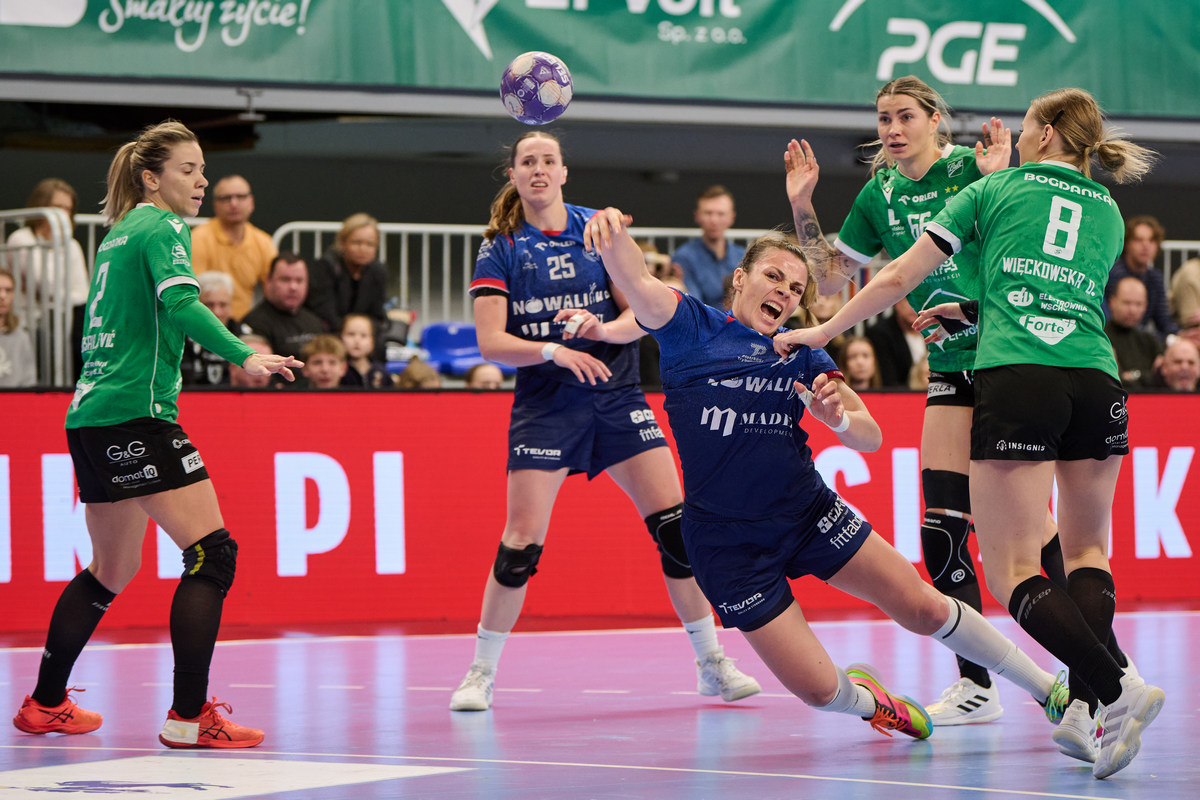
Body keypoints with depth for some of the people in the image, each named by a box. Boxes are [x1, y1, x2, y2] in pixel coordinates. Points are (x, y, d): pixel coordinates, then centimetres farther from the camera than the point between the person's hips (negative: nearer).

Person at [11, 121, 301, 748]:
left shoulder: (119, 234, 21)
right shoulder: (163, 228, -6)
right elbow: (181, 304, -23)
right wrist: (243, 357, -32)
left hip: (91, 415, 10)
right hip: (135, 415, -10)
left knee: (112, 570, 21)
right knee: (213, 553, -12)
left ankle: (45, 704, 27)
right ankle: (189, 716, -17)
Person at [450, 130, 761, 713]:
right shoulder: (501, 249, -1)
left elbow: (644, 314, 0)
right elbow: (490, 342, -8)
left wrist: (603, 327, -21)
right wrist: (553, 350, -24)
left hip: (616, 396, 2)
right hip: (544, 403, -2)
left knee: (677, 527, -5)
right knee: (522, 543, -9)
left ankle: (712, 664, 6)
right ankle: (480, 673, 5)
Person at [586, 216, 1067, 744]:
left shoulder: (801, 355, 5)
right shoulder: (691, 329, -6)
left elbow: (870, 437, 3)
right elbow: (636, 284, -26)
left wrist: (838, 418, -20)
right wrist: (612, 234, -48)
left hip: (807, 511, 4)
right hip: (729, 539, -3)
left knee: (924, 608, 3)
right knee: (819, 690, -7)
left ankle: (1047, 690, 23)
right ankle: (865, 697, 30)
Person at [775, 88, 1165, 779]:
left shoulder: (994, 190, 14)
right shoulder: (1108, 213, 24)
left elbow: (898, 280, 15)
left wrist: (822, 333, 26)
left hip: (1016, 380, -4)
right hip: (1097, 379, 4)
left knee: (1015, 573, -3)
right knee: (1087, 549, 19)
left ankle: (1119, 690, -25)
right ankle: (1085, 712, -3)